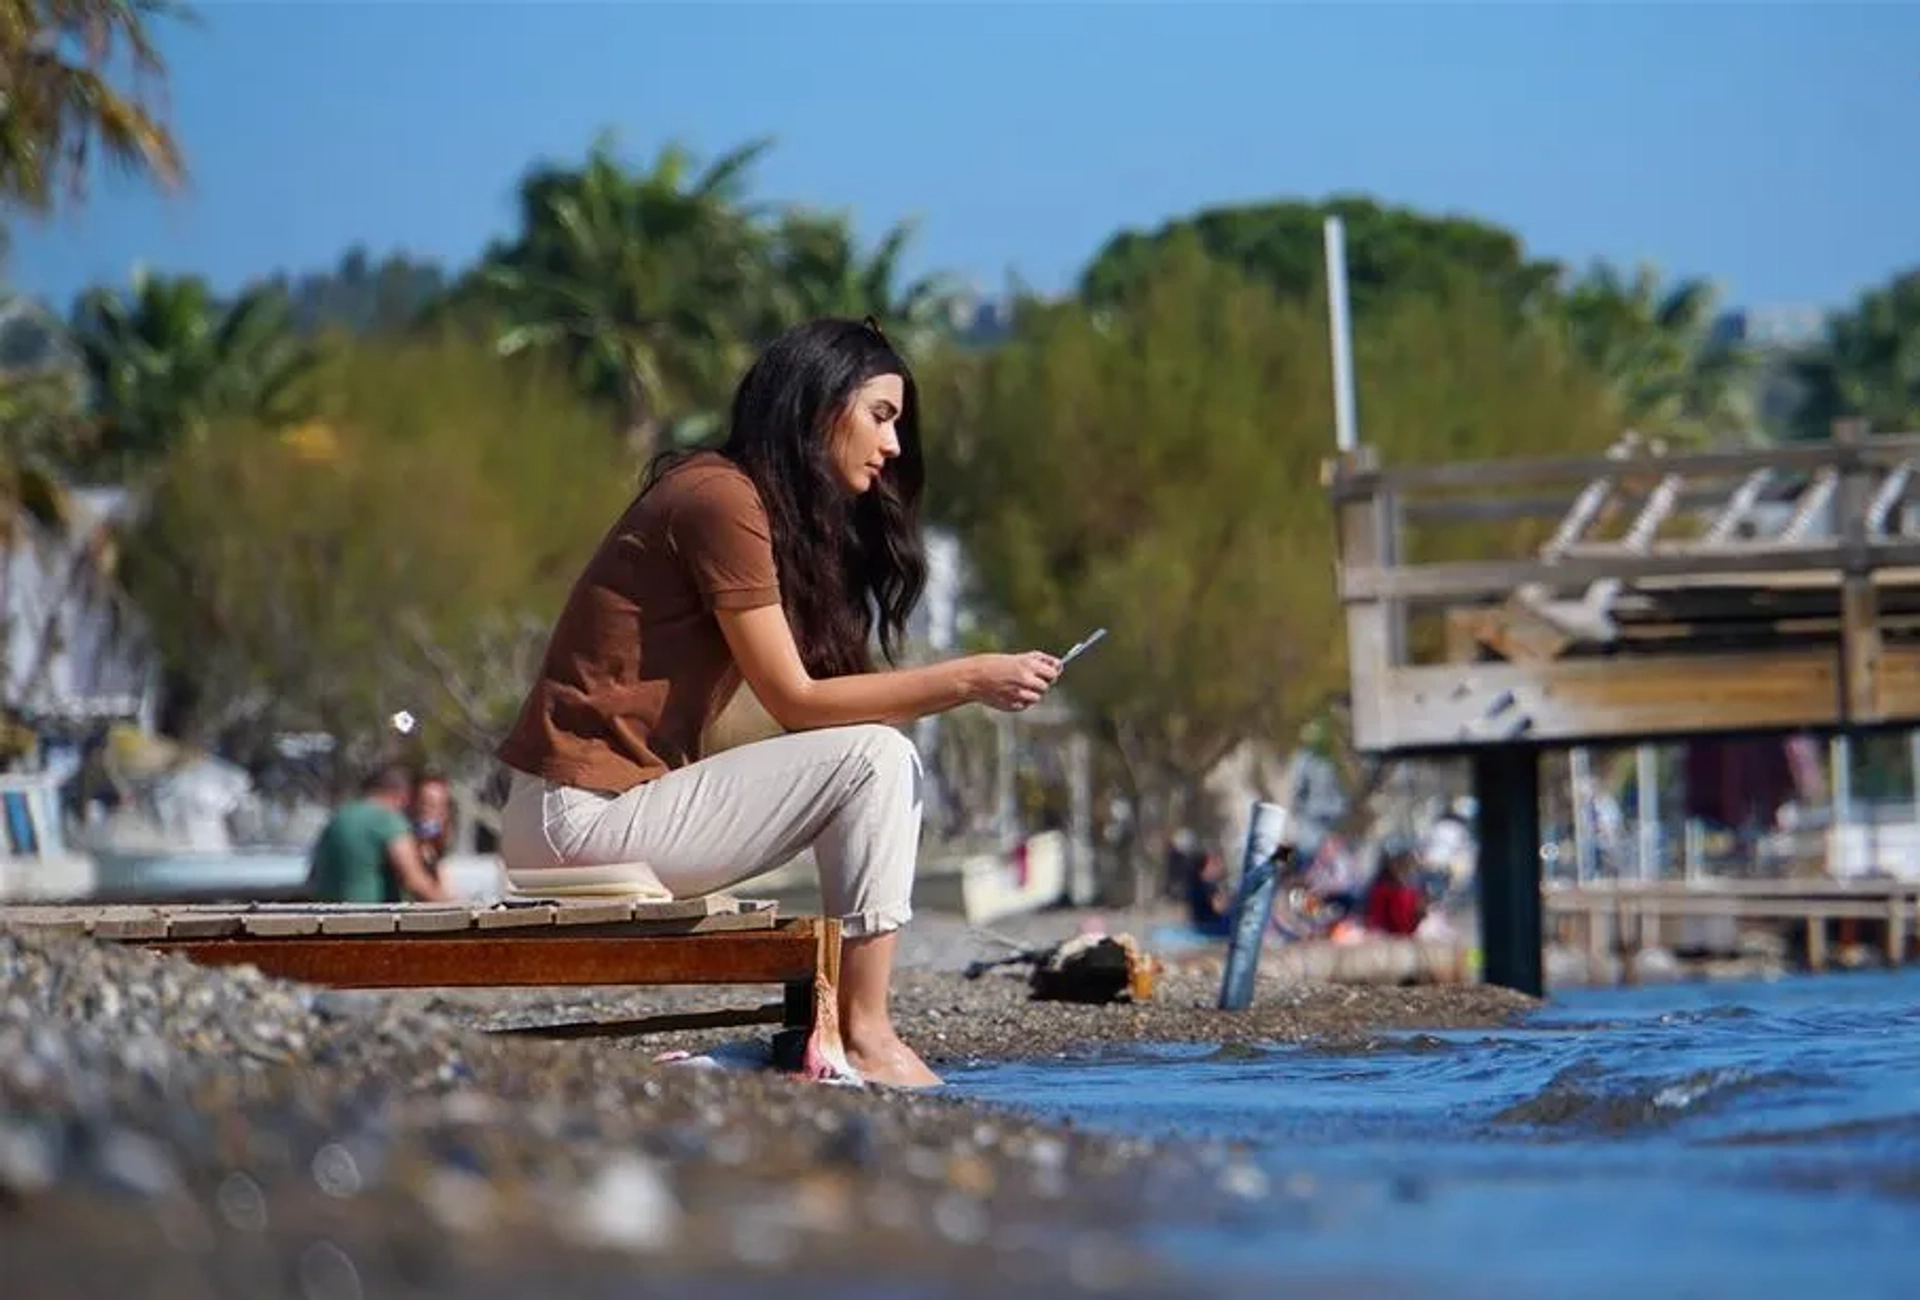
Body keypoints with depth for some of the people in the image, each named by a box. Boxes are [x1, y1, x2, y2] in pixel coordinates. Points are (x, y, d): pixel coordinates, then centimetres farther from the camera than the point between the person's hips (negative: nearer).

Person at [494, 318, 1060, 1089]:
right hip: (584, 814, -10)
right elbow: (793, 701, -15)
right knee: (872, 757, -13)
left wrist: (964, 685, -1)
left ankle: (836, 1020, 0)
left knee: (888, 759, 8)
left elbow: (795, 697, 8)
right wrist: (965, 680, -15)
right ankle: (863, 1038, -12)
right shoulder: (721, 497, -13)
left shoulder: (757, 506, 17)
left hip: (613, 804, 10)